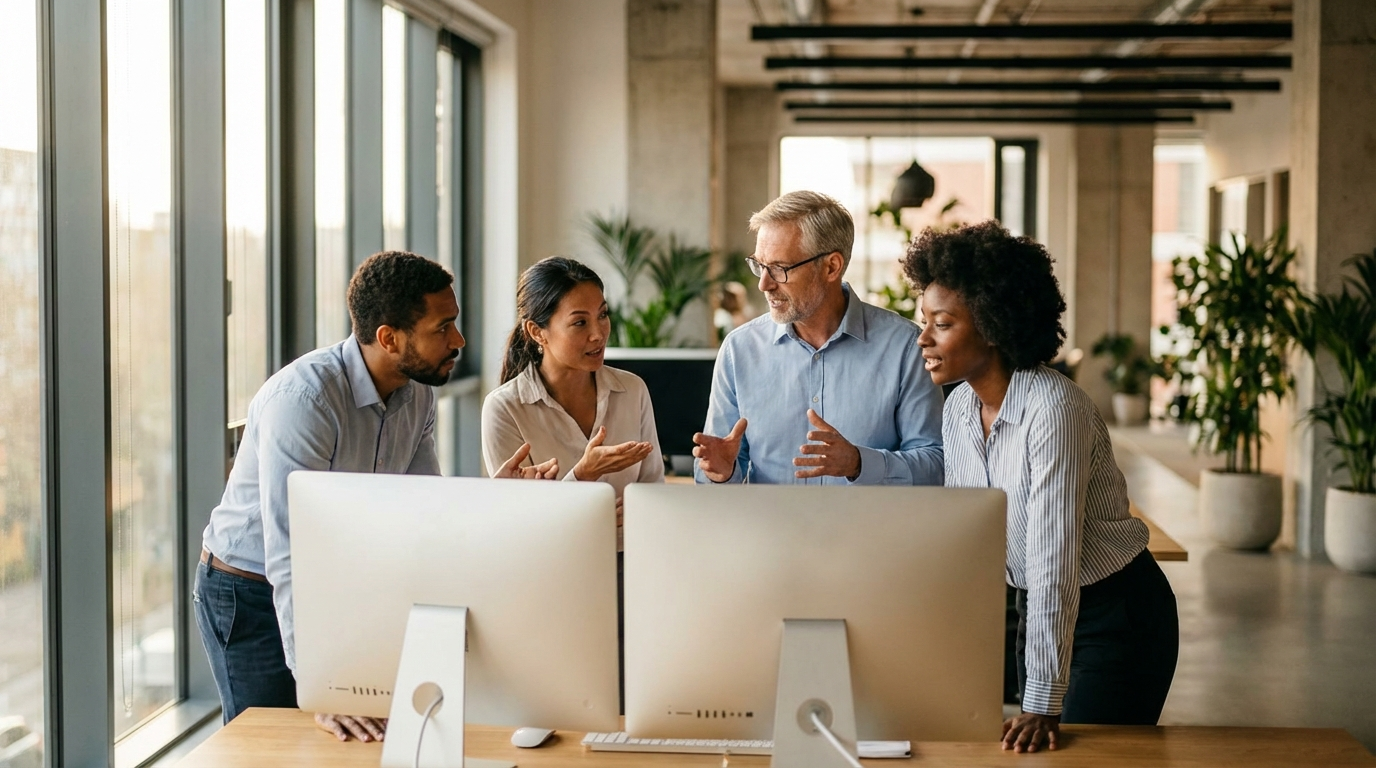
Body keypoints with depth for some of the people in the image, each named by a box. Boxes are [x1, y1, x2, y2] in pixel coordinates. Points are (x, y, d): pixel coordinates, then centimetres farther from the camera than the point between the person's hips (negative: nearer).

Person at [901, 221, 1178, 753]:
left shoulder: (1052, 408, -26)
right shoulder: (958, 409, -3)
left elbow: (1054, 564, -30)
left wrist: (1043, 704, -31)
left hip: (1117, 615, -7)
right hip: (1038, 611, 7)